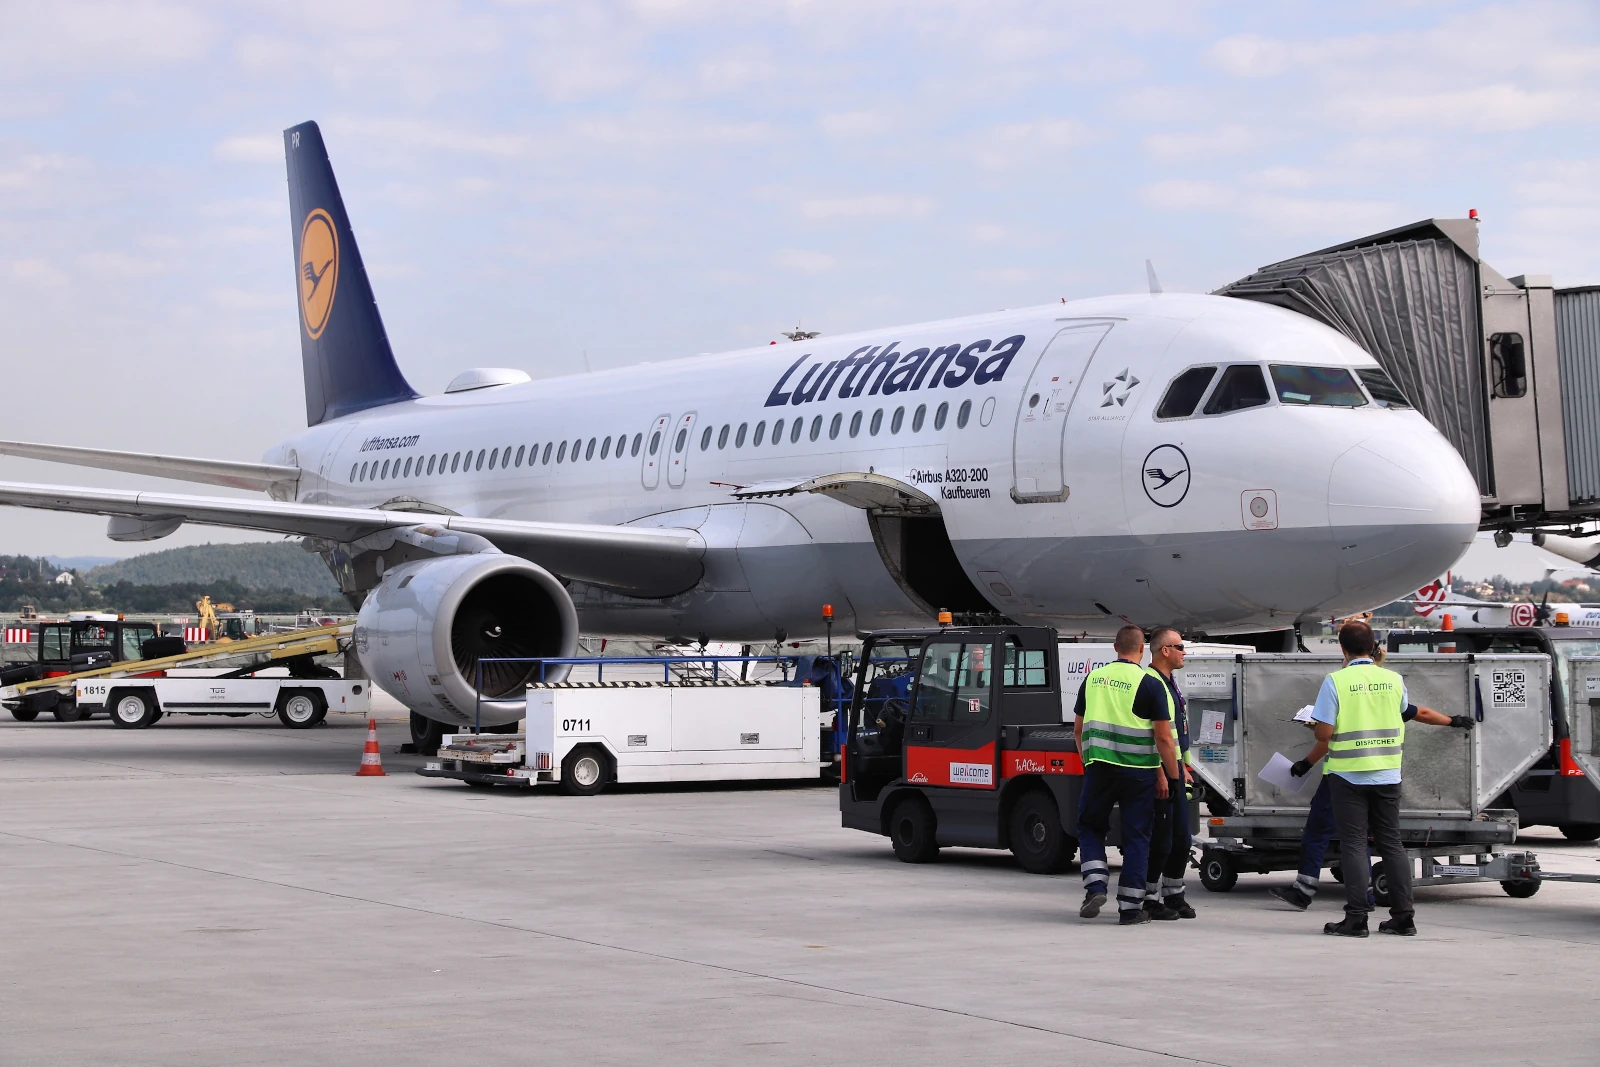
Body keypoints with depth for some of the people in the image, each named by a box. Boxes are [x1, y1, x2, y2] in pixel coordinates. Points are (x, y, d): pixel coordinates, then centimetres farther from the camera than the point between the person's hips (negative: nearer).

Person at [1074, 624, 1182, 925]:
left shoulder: (1093, 678, 8)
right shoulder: (1150, 684, -6)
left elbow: (1078, 728, 16)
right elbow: (1164, 737, -8)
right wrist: (1171, 777, 1)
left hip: (1098, 766, 3)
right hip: (1138, 771, -3)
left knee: (1091, 827, 17)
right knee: (1136, 836, 5)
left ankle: (1095, 887, -1)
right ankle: (1129, 908, 5)